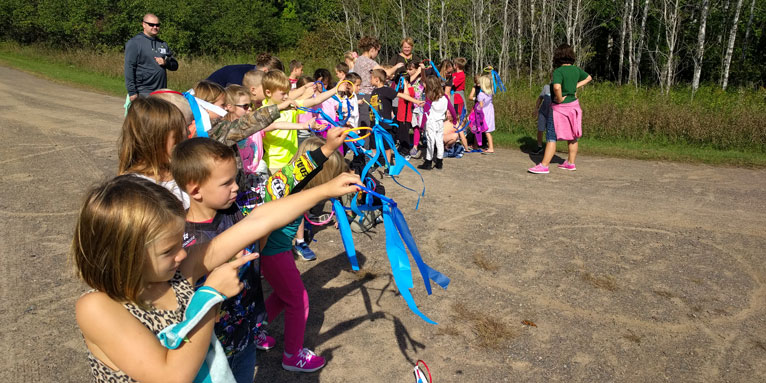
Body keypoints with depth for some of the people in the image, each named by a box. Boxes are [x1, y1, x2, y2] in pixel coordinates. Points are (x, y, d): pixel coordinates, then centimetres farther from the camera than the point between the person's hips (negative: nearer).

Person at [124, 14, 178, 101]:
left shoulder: (163, 44, 16)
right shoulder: (134, 43, -1)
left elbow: (175, 65, 18)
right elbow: (129, 68, -7)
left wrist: (166, 63, -6)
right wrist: (132, 92, -14)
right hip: (143, 93, -5)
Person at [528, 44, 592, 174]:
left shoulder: (558, 71, -18)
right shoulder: (576, 69, 4)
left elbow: (557, 87, -36)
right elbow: (588, 78, 22)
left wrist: (559, 99, -19)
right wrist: (576, 86, 12)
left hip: (559, 108, -7)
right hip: (573, 105, 7)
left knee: (552, 137, -5)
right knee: (572, 136, 15)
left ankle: (544, 166, -6)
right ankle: (571, 163, 25)